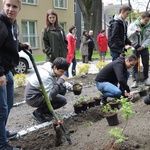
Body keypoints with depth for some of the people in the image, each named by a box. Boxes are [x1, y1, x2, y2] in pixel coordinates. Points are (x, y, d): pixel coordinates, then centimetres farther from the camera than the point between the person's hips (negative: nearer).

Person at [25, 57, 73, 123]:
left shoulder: (53, 71, -3)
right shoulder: (46, 76, -30)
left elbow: (61, 83, 12)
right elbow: (50, 96, -33)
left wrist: (71, 87, -9)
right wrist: (60, 81, -31)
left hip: (39, 92, 9)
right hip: (33, 98, -9)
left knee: (63, 89, 1)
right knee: (62, 100, -19)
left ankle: (46, 112, 11)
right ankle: (39, 112, -4)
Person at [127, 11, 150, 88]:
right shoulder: (133, 25, -4)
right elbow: (128, 35, -9)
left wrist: (143, 46, -15)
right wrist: (135, 31, -26)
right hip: (135, 47, -2)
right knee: (135, 64, -2)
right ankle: (134, 80, 2)